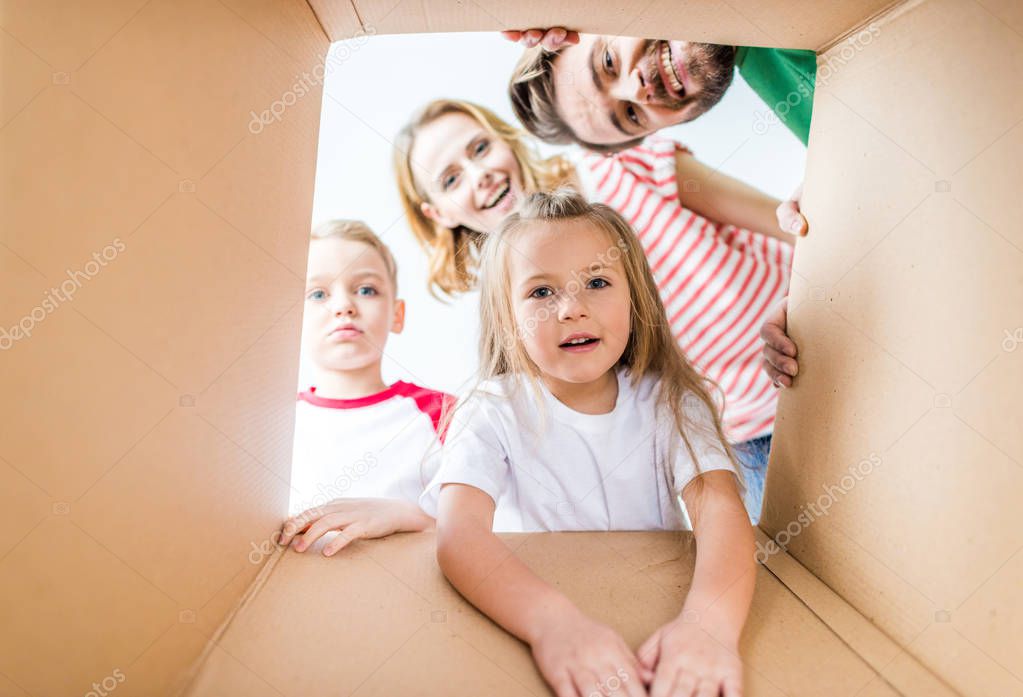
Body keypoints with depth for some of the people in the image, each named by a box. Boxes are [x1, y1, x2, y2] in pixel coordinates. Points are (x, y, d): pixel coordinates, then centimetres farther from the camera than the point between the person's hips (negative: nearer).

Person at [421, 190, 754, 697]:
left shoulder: (668, 403, -2)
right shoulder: (494, 413, -7)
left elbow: (719, 508, -16)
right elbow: (459, 533, -22)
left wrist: (711, 620, -35)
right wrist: (553, 622, -39)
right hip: (525, 628, -1)